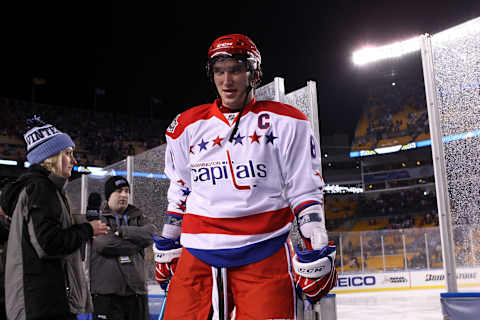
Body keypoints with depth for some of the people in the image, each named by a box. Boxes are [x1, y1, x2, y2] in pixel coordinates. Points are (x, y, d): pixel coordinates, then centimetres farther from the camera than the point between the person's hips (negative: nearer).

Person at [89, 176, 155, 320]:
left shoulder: (137, 217, 16)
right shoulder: (98, 218, 2)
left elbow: (150, 234, -4)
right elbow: (105, 244, -15)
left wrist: (122, 231, -11)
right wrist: (136, 243, -7)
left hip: (136, 290, 4)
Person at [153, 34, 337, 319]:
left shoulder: (285, 122, 2)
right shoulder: (188, 126, 11)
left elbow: (306, 190, 1)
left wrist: (317, 253, -5)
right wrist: (167, 246, 20)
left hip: (264, 255, -2)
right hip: (196, 257, 3)